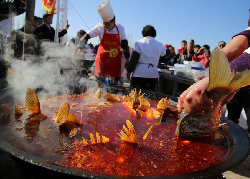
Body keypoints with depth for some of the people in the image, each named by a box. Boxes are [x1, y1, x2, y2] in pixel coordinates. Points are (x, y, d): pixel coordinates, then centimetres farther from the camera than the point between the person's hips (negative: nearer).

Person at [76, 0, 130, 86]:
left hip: (115, 60, 1)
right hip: (102, 59, -1)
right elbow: (86, 37, -8)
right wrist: (80, 49, -20)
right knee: (99, 81, 3)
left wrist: (127, 59, 10)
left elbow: (124, 44, 7)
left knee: (114, 83, 6)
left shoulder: (120, 29, -3)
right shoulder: (100, 27, -9)